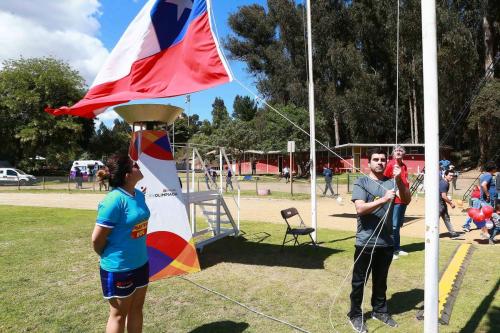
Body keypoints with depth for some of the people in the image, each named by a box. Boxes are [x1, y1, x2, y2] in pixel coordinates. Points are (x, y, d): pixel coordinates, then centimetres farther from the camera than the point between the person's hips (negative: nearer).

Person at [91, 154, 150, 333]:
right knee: (119, 314, 12)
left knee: (136, 308, 20)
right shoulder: (114, 200, -24)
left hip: (140, 263, 7)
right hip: (118, 268, -7)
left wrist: (138, 252, 15)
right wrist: (109, 257, -1)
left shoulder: (139, 195, 0)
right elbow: (97, 239, -19)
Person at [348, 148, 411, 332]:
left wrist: (399, 180, -20)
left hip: (387, 241, 4)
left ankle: (379, 310, 37)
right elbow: (360, 208, -18)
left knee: (381, 279, 20)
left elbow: (406, 200, -7)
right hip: (366, 242, -4)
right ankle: (355, 315, 22)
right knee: (359, 280, 8)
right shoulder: (361, 182, -7)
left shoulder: (391, 182, 5)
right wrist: (383, 200, -29)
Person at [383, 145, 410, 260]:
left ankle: (397, 248, 25)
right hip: (394, 199, -8)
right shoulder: (390, 164, -10)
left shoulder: (404, 165, 13)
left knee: (399, 224, 15)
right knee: (394, 225, -6)